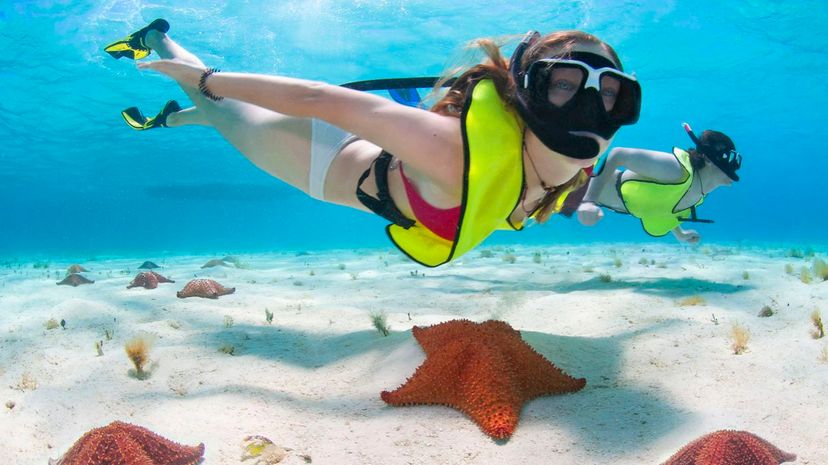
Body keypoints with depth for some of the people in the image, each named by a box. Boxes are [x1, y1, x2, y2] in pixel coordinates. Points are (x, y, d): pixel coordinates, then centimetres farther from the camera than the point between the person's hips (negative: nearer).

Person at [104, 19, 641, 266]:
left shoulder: (572, 169, -22)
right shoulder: (462, 149, -46)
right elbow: (320, 99, -38)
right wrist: (208, 79, -28)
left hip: (379, 152, 6)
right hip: (335, 161, -6)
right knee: (222, 112, 24)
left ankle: (172, 116, 64)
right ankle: (158, 39, 52)